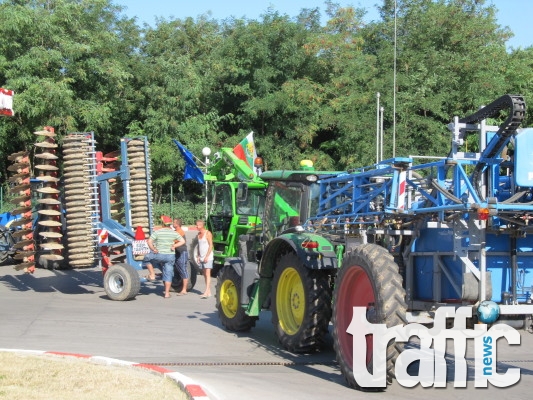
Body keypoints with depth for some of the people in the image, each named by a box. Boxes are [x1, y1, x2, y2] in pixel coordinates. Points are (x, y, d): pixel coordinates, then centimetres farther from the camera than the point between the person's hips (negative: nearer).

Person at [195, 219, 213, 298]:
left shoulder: (208, 233, -9)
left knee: (207, 274, -13)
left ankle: (207, 292, -21)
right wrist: (198, 256, 10)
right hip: (201, 257, 8)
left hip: (208, 257, -8)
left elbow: (211, 245, -12)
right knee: (204, 274, 7)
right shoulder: (199, 234, 14)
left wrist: (207, 257, -17)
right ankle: (209, 291, 10)